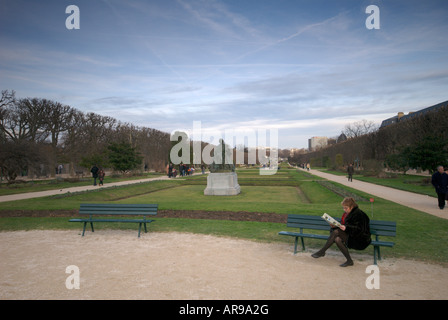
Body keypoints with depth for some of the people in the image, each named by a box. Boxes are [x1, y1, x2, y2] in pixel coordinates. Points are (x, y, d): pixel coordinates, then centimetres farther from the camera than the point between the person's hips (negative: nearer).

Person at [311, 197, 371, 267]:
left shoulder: (359, 214, -11)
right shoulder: (347, 213, 13)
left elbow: (359, 229, -17)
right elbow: (344, 224, 18)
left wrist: (346, 228, -29)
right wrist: (336, 225, -2)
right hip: (348, 235, 8)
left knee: (336, 232, -27)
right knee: (337, 239, -24)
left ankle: (322, 251, -20)